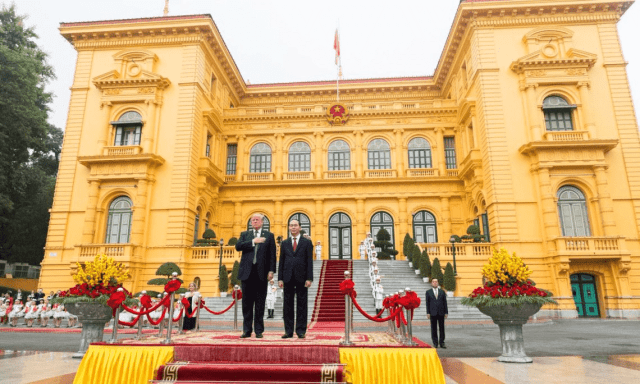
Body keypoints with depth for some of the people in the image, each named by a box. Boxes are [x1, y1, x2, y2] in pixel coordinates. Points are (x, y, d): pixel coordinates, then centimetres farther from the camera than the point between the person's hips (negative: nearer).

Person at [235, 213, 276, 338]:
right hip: (247, 273, 1)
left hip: (261, 273, -1)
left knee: (260, 303, 3)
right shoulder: (245, 234, 13)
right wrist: (253, 242, -15)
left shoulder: (269, 235, 9)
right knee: (247, 302, 6)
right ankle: (247, 330, 15)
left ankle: (259, 330, 12)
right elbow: (238, 246, -5)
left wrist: (271, 270, -5)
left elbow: (272, 254, 4)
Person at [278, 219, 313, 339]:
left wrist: (309, 278, -8)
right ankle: (288, 331, 13)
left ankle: (301, 331, 10)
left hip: (301, 277, -2)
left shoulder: (307, 242, 4)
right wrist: (280, 278, 1)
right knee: (288, 305, 5)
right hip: (288, 278, 2)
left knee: (301, 305, 2)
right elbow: (281, 261, 9)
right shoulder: (284, 243, 12)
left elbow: (310, 261, 0)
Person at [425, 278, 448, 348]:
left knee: (442, 328, 3)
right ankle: (435, 343, 9)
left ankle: (442, 343, 11)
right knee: (434, 328, 2)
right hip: (433, 313, -1)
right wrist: (428, 313, -3)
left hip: (441, 312, 2)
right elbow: (427, 303, 3)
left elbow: (445, 302, 9)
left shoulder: (442, 292, 10)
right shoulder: (428, 292, 5)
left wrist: (446, 312, 3)